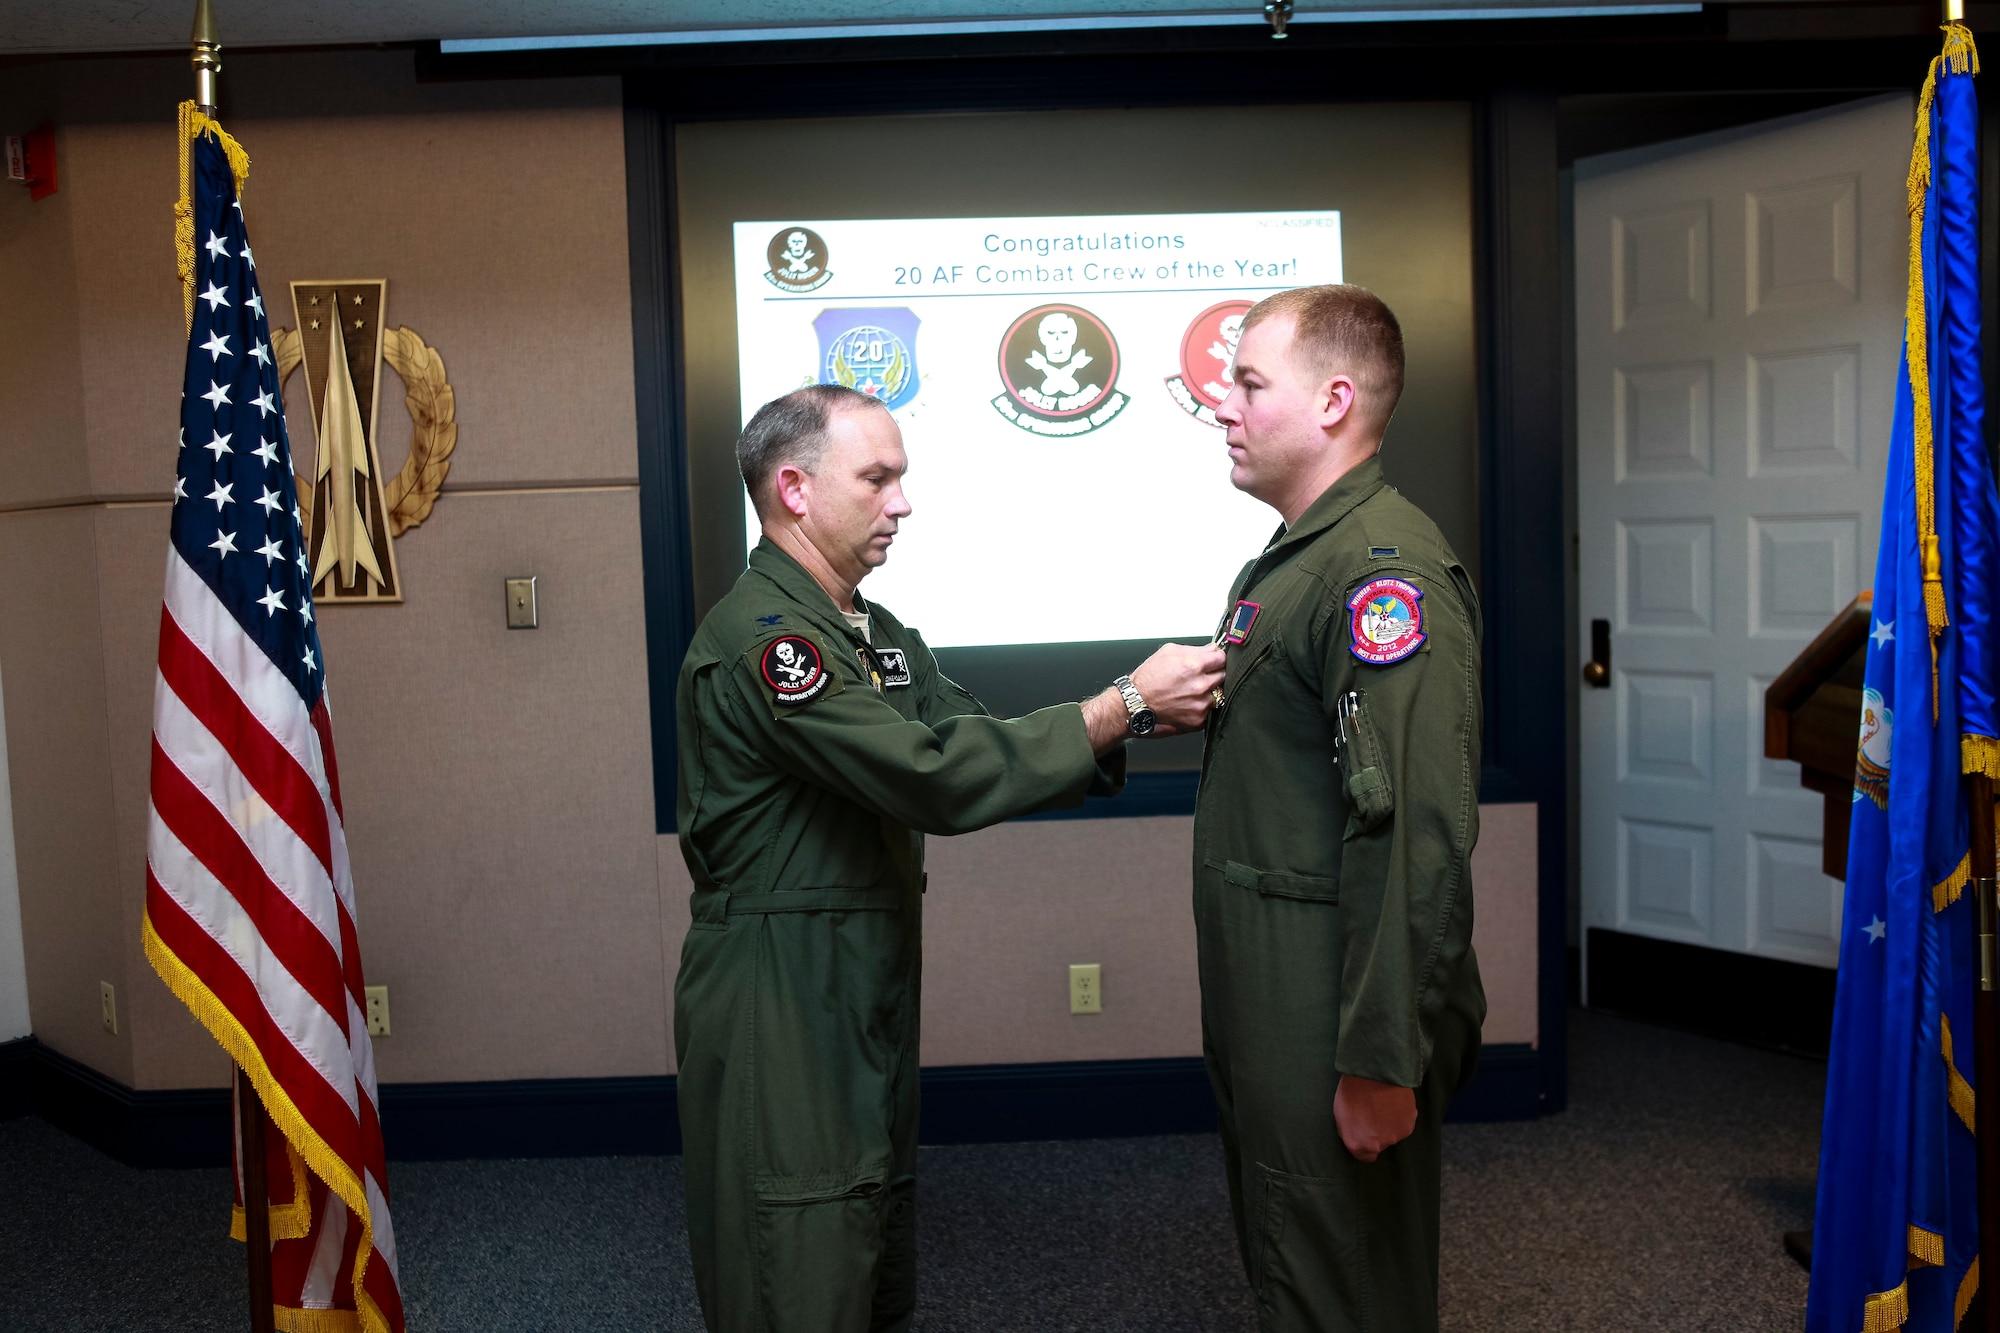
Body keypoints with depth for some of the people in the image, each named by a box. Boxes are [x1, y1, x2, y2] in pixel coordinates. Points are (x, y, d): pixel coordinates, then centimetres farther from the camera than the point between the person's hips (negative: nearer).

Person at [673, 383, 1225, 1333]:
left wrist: (1135, 718, -7)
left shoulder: (876, 634, 13)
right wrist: (1124, 704, -20)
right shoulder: (758, 638, -20)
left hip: (870, 995, 9)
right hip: (779, 1010, -9)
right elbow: (940, 779, -26)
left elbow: (979, 748, 7)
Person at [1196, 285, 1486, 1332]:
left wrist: (1383, 1065, -26)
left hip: (1338, 1030, -10)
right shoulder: (1291, 561, 14)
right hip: (1270, 1011, 10)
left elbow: (1414, 842, -27)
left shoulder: (1385, 571, -21)